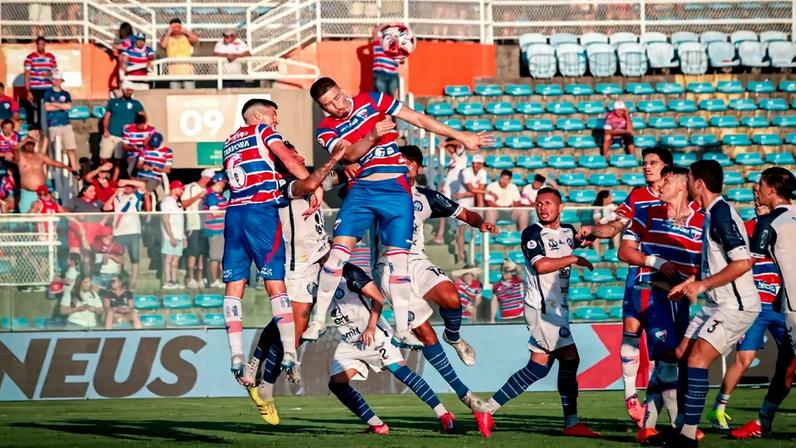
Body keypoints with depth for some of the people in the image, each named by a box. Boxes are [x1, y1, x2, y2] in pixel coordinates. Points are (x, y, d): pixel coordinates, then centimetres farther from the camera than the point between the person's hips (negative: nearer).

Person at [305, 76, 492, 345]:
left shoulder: (371, 101, 6)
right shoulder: (326, 130, 7)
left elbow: (420, 120, 7)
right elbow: (350, 154, -11)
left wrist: (461, 137, 6)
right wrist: (373, 136, -29)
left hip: (396, 189, 0)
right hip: (361, 189, 0)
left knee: (398, 257, -4)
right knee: (339, 248, -13)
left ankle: (402, 328, 3)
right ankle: (318, 320, -4)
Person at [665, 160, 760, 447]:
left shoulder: (722, 214, -18)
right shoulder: (711, 214, 13)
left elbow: (743, 263, -26)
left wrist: (702, 284, -20)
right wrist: (690, 283, 17)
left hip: (736, 305, -10)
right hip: (717, 304, 10)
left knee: (697, 358, -17)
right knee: (682, 354, 8)